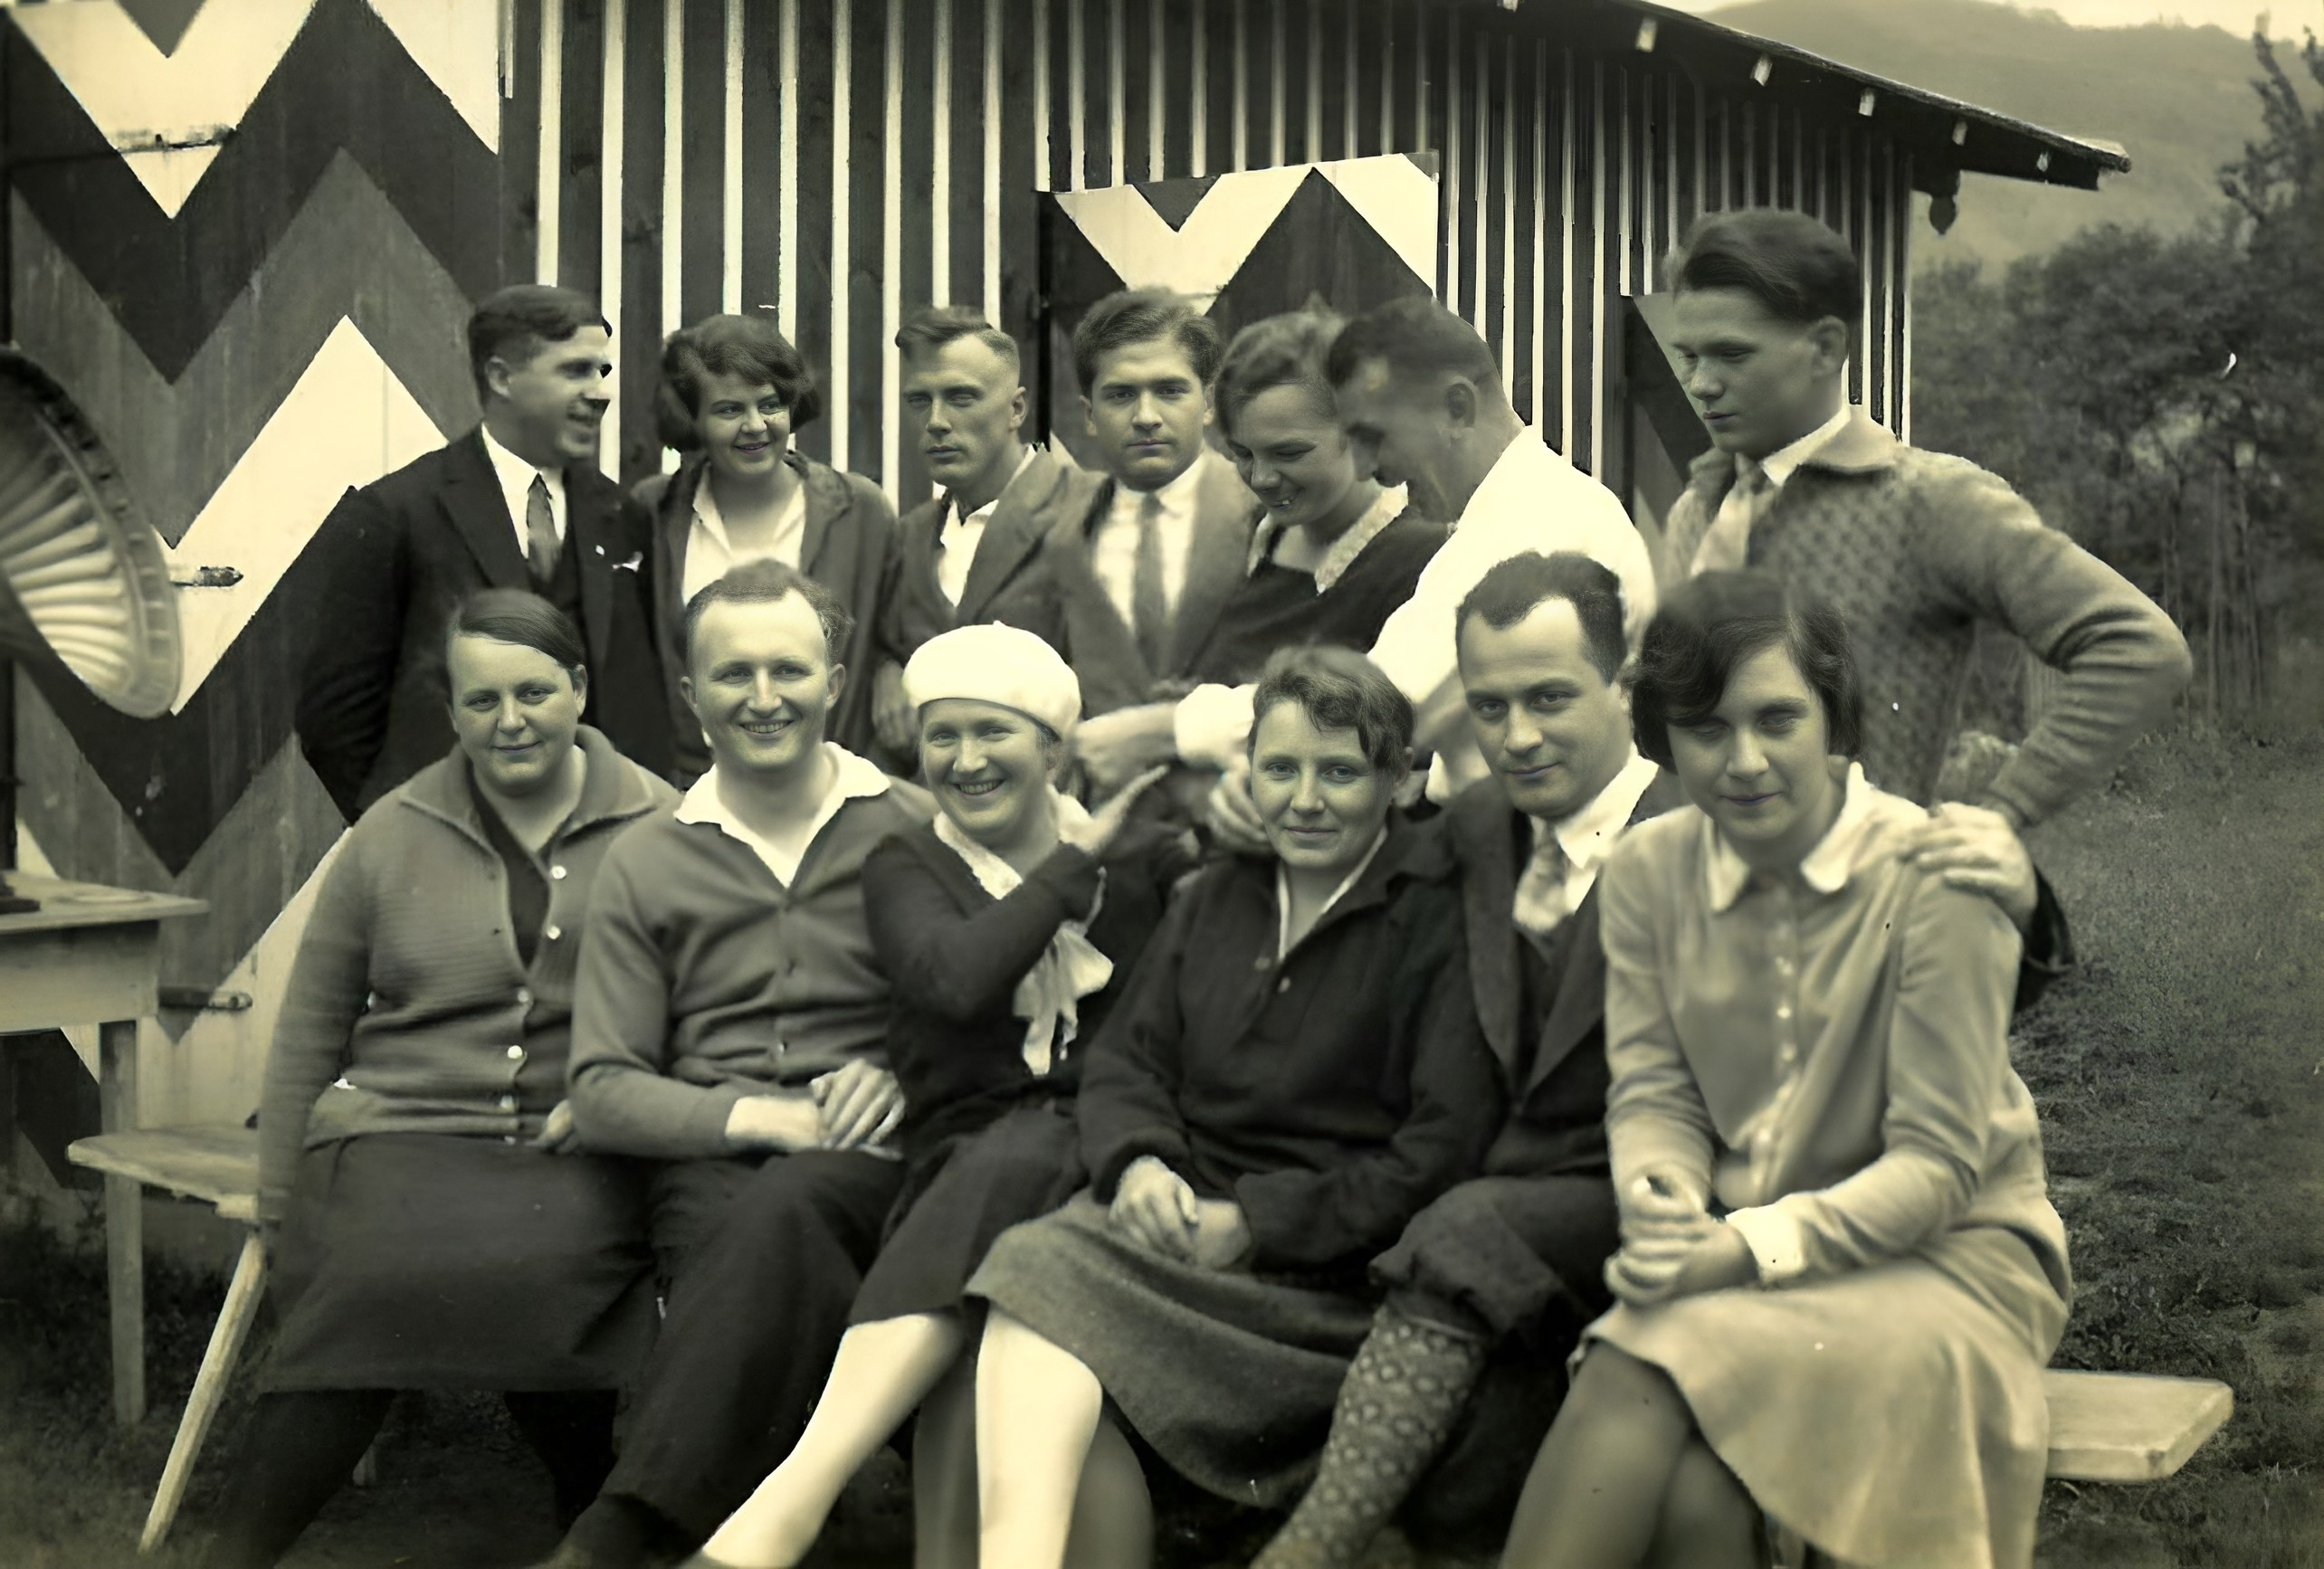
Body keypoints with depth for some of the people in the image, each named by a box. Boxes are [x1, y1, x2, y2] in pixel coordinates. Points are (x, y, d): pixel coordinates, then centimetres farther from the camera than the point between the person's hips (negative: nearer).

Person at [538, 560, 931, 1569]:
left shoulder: (917, 833, 11)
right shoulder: (644, 867, 15)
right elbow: (601, 1094, 8)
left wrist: (904, 1080, -12)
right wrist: (757, 1115, -8)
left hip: (867, 1163, -1)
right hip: (710, 1164, 1)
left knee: (786, 1207, -37)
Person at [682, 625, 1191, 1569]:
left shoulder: (1140, 856, 15)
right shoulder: (907, 871, 12)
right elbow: (958, 978, -12)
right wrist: (1077, 863, -3)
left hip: (1105, 1161, 0)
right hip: (966, 1163, 0)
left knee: (1015, 1164, -35)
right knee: (1006, 1157, -37)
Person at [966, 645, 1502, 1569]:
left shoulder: (1440, 921, 0)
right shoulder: (1214, 898, 21)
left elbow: (1446, 1147, -9)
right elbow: (1124, 1061, 19)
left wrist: (1256, 1221, -13)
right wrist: (1138, 1161, -5)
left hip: (1332, 1273, -5)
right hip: (1181, 1211, 5)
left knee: (1053, 1287, -30)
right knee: (1037, 1262, -29)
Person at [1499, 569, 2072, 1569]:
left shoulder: (1933, 877, -13)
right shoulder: (1649, 870, 2)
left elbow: (1940, 1162, -13)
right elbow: (1651, 1093, 6)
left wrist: (1753, 1247, -25)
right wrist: (1662, 1197, -18)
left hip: (1942, 1252, -3)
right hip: (1737, 1259, 4)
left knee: (1639, 1385, -32)